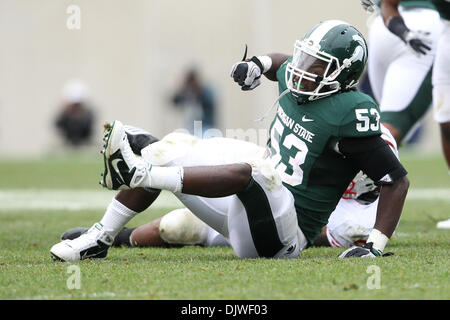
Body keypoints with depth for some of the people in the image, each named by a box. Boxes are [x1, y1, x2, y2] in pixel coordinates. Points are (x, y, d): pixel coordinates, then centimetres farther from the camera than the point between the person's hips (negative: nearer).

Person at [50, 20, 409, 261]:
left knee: (250, 170, -39)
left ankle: (137, 173, -40)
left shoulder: (351, 112, -17)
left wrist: (376, 246, -23)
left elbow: (397, 180, -15)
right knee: (164, 153, 4)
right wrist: (259, 64, 7)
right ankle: (101, 237, 5)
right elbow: (283, 63, 31)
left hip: (284, 235, -9)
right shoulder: (296, 80, 4)